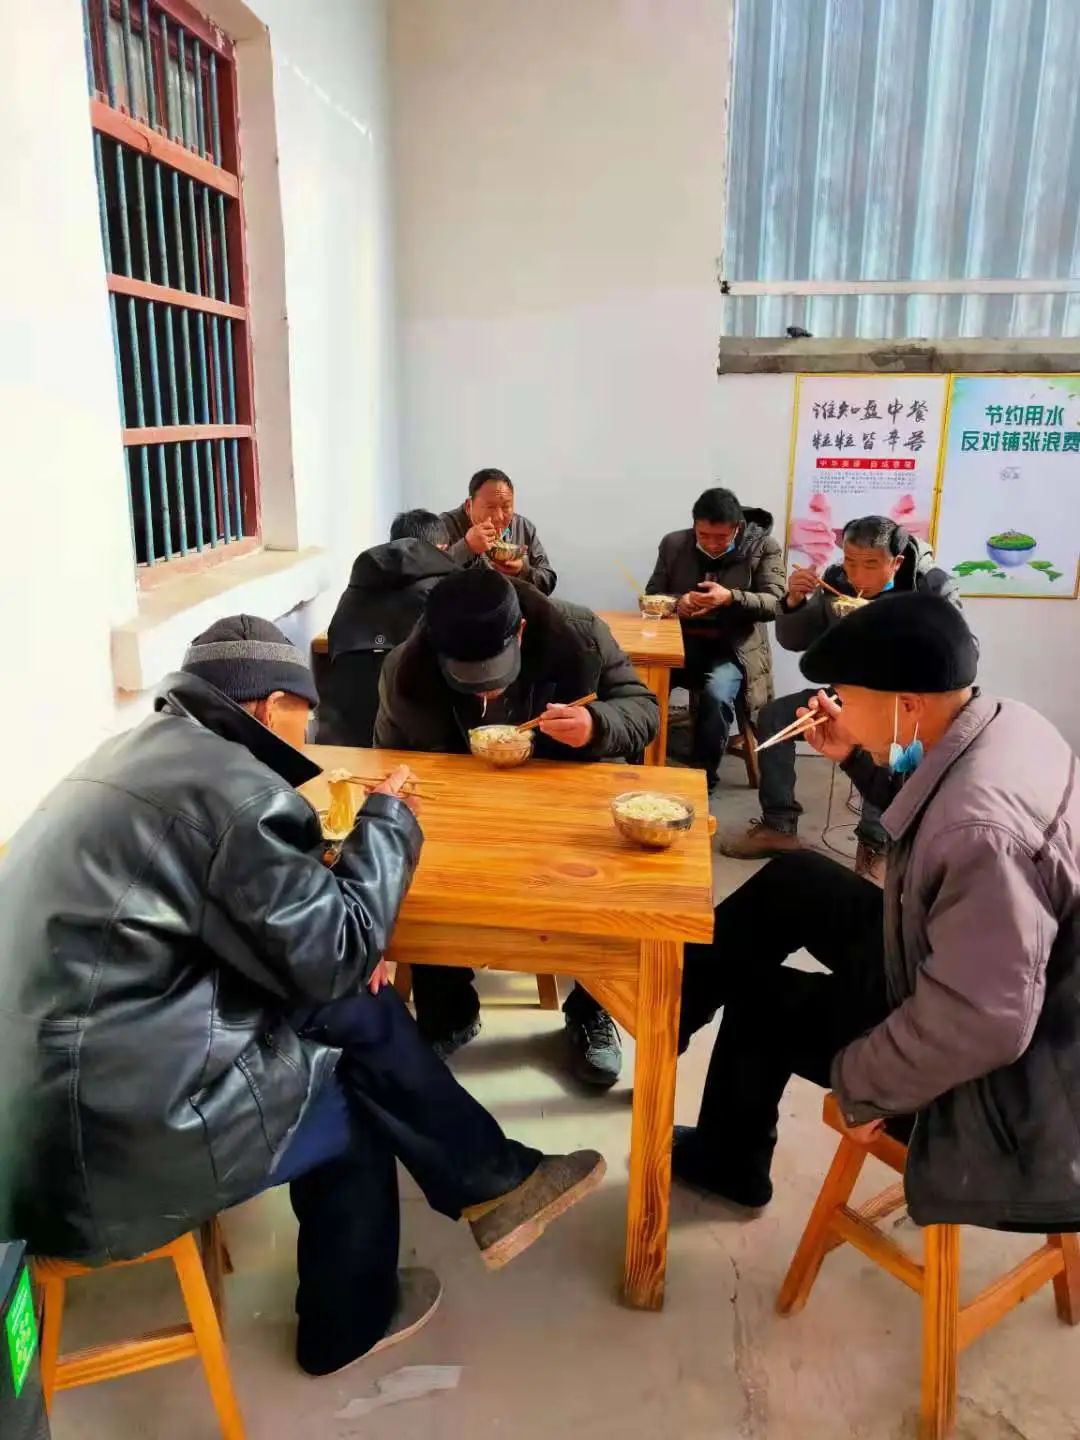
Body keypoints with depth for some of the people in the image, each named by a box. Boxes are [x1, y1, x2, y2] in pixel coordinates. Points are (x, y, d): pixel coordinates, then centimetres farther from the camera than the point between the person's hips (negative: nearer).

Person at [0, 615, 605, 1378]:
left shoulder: (146, 753, 11)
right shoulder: (228, 784, -19)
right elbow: (337, 955, -14)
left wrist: (348, 952, 4)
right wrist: (387, 820, -1)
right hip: (117, 1138, -8)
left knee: (357, 1013, 11)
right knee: (361, 1095, 12)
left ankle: (493, 1182, 25)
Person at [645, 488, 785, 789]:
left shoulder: (764, 547, 0)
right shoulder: (674, 543, 8)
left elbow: (775, 604, -7)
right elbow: (652, 595, 10)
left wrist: (731, 598, -26)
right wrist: (677, 602, -14)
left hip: (733, 647, -2)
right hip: (681, 641, 2)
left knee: (716, 696, -33)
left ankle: (702, 777, -12)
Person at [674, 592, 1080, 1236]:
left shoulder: (979, 826, -38)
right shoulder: (1005, 721, -9)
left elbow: (985, 1022, -35)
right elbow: (930, 793, 14)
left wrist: (862, 1081, -21)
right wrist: (861, 759, 0)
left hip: (992, 1077, -8)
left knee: (758, 990, 10)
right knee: (791, 883, 11)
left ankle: (729, 1160, 39)